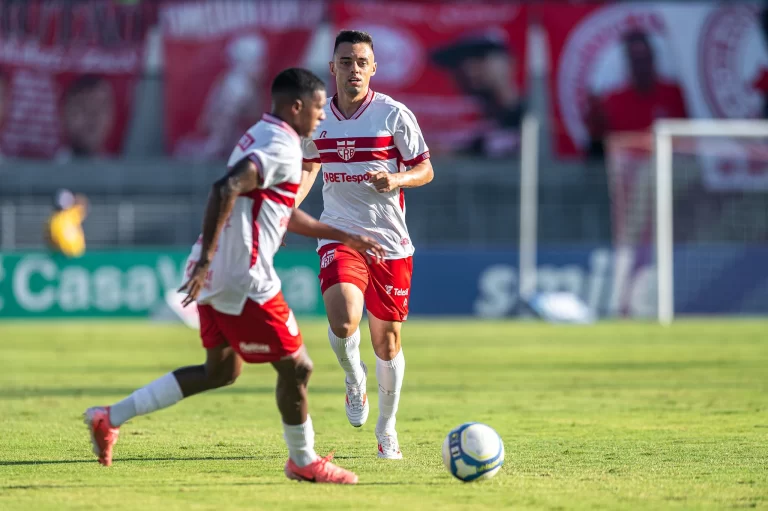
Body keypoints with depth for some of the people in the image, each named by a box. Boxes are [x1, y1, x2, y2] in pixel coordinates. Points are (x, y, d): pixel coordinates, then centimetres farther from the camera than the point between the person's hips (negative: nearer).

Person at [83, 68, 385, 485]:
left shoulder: (260, 137, 18)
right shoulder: (282, 147, -15)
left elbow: (285, 215, 29)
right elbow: (226, 189, -29)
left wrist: (343, 237, 30)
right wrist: (206, 259, -30)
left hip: (215, 275, 10)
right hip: (244, 279, -10)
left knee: (221, 371, 19)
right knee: (296, 367, 3)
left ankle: (111, 418, 16)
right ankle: (303, 461, 19)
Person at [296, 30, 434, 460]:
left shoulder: (394, 114, -6)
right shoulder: (318, 119, 4)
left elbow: (425, 170, 0)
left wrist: (395, 180, -20)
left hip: (390, 242, -1)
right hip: (340, 237, 1)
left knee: (387, 340, 6)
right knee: (343, 321, -24)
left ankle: (387, 429, 26)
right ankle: (355, 380, 10)